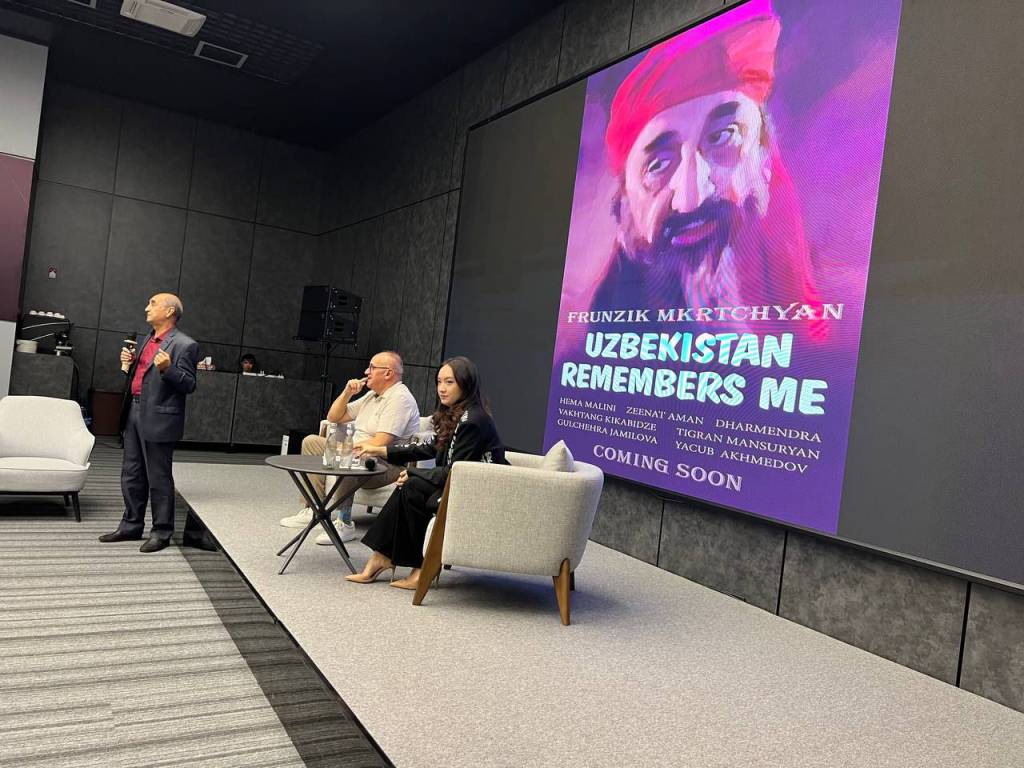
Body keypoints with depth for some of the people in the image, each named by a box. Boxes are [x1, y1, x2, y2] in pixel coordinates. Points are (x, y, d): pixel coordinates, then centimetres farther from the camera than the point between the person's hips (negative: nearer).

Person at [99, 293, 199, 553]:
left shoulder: (184, 345, -10)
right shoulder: (144, 340, 16)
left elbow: (189, 385, -13)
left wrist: (168, 368, -27)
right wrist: (128, 364, 6)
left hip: (159, 419, -8)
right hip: (134, 414, 8)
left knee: (158, 478, 1)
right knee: (131, 475, 16)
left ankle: (161, 532, 13)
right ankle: (131, 525, 29)